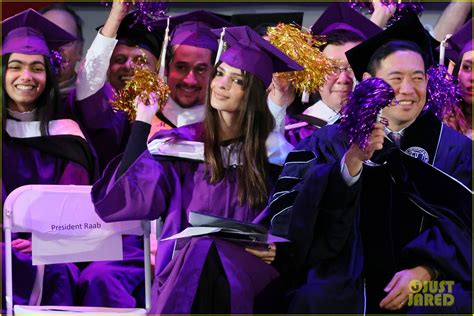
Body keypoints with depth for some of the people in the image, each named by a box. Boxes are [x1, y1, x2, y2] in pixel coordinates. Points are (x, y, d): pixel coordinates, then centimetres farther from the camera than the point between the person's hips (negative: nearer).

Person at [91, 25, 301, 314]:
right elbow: (121, 202, -10)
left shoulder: (272, 153, 7)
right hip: (184, 287, 0)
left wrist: (274, 250, -10)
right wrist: (142, 125, -4)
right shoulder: (180, 146, 4)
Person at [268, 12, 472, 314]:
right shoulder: (333, 141, 11)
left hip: (429, 285, 0)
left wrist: (425, 270, -16)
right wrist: (352, 161, -18)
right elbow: (290, 212, -4)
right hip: (346, 282, 0)